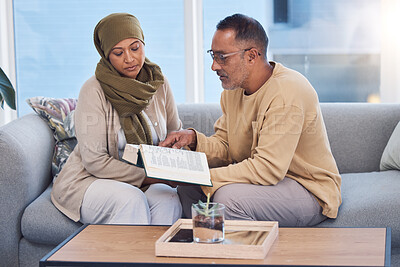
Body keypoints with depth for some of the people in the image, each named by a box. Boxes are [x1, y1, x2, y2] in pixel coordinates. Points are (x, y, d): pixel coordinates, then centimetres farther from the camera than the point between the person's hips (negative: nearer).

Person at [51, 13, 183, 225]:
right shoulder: (93, 91, -14)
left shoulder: (158, 83, 2)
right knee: (131, 200, -35)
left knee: (169, 200, -29)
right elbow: (94, 161, -17)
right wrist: (146, 178, -21)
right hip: (89, 181, -4)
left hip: (145, 183, 4)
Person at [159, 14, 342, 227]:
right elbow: (225, 149, 9)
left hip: (311, 192, -8)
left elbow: (268, 168, -31)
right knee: (187, 186, -2)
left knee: (229, 196, -30)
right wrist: (194, 139, -12)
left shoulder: (287, 93, -26)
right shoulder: (233, 89, 3)